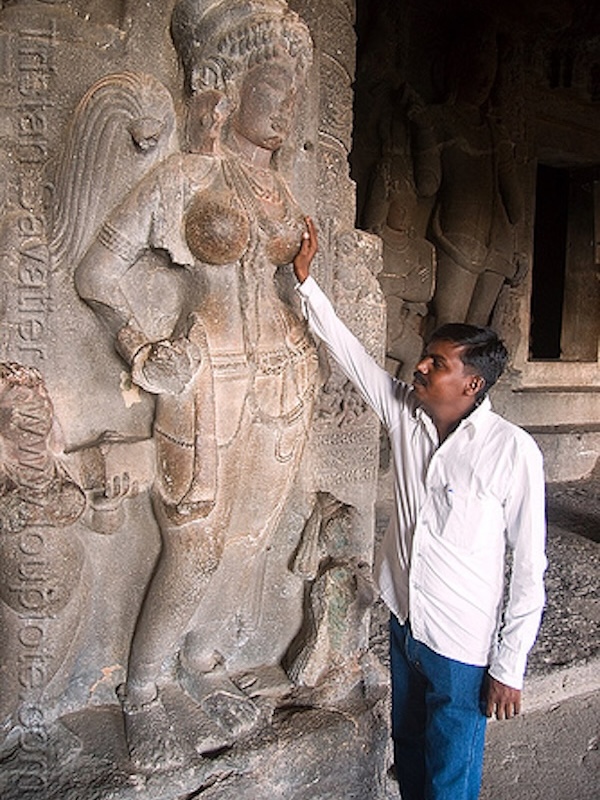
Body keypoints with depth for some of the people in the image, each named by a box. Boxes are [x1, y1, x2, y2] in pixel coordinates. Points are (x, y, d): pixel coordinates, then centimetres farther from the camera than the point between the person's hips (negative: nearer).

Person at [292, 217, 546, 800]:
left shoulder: (513, 452, -20)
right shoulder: (405, 413, -6)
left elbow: (530, 567, -15)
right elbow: (346, 349, 0)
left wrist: (509, 666, -12)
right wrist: (305, 276, -2)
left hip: (462, 648, -5)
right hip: (403, 623, 6)